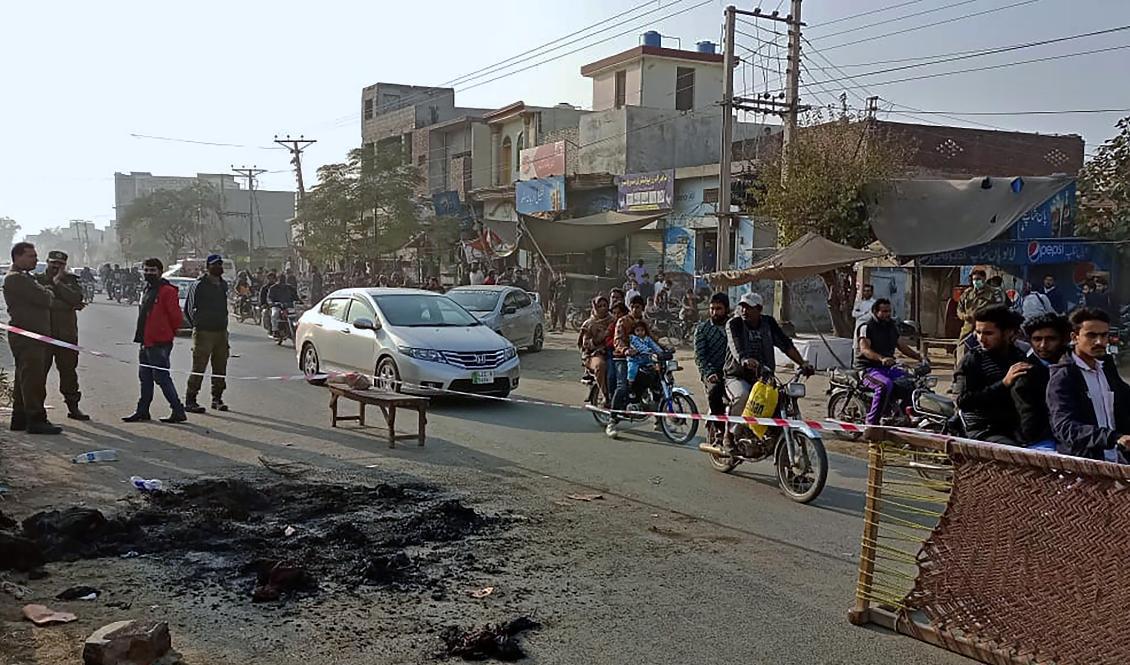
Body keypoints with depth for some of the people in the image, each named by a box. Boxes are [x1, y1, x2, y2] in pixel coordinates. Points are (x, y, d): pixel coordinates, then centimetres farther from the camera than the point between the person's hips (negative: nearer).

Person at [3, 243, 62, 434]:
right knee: (32, 379, -10)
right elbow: (45, 299, -19)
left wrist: (52, 283, 3)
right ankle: (36, 420, -9)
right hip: (26, 337, -11)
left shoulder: (24, 278, 23)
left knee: (24, 379, 15)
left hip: (33, 336, 11)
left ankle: (19, 418, 22)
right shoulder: (15, 278, -12)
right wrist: (51, 289, 1)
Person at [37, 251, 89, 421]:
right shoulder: (38, 280, 4)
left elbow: (76, 298, -8)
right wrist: (70, 306, -11)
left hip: (67, 334, 2)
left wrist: (57, 283, -8)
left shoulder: (70, 280, 10)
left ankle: (73, 407, 17)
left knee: (69, 371, 9)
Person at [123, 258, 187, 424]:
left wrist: (168, 333, -2)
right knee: (145, 377, 15)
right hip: (146, 342, 9)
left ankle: (178, 412, -3)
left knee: (162, 377, -9)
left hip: (159, 343, -9)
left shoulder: (167, 291, -12)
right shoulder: (147, 290, 17)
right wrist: (142, 336, 18)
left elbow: (176, 316, -15)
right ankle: (142, 411, 24)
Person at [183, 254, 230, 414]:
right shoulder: (199, 285, -7)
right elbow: (190, 309, -3)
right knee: (198, 368, -6)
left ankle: (217, 398, 19)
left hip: (222, 331, 7)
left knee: (220, 368, 9)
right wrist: (198, 325, -1)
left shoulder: (223, 285, 14)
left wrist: (223, 325, 16)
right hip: (204, 333, -7)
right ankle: (190, 400, -1)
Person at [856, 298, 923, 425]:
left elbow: (903, 346, 18)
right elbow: (864, 349, -22)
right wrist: (881, 358, -40)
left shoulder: (892, 326, 17)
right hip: (869, 368, -7)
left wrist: (919, 356, 0)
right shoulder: (866, 327, -7)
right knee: (886, 385, -35)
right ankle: (871, 422, -31)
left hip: (888, 367, 7)